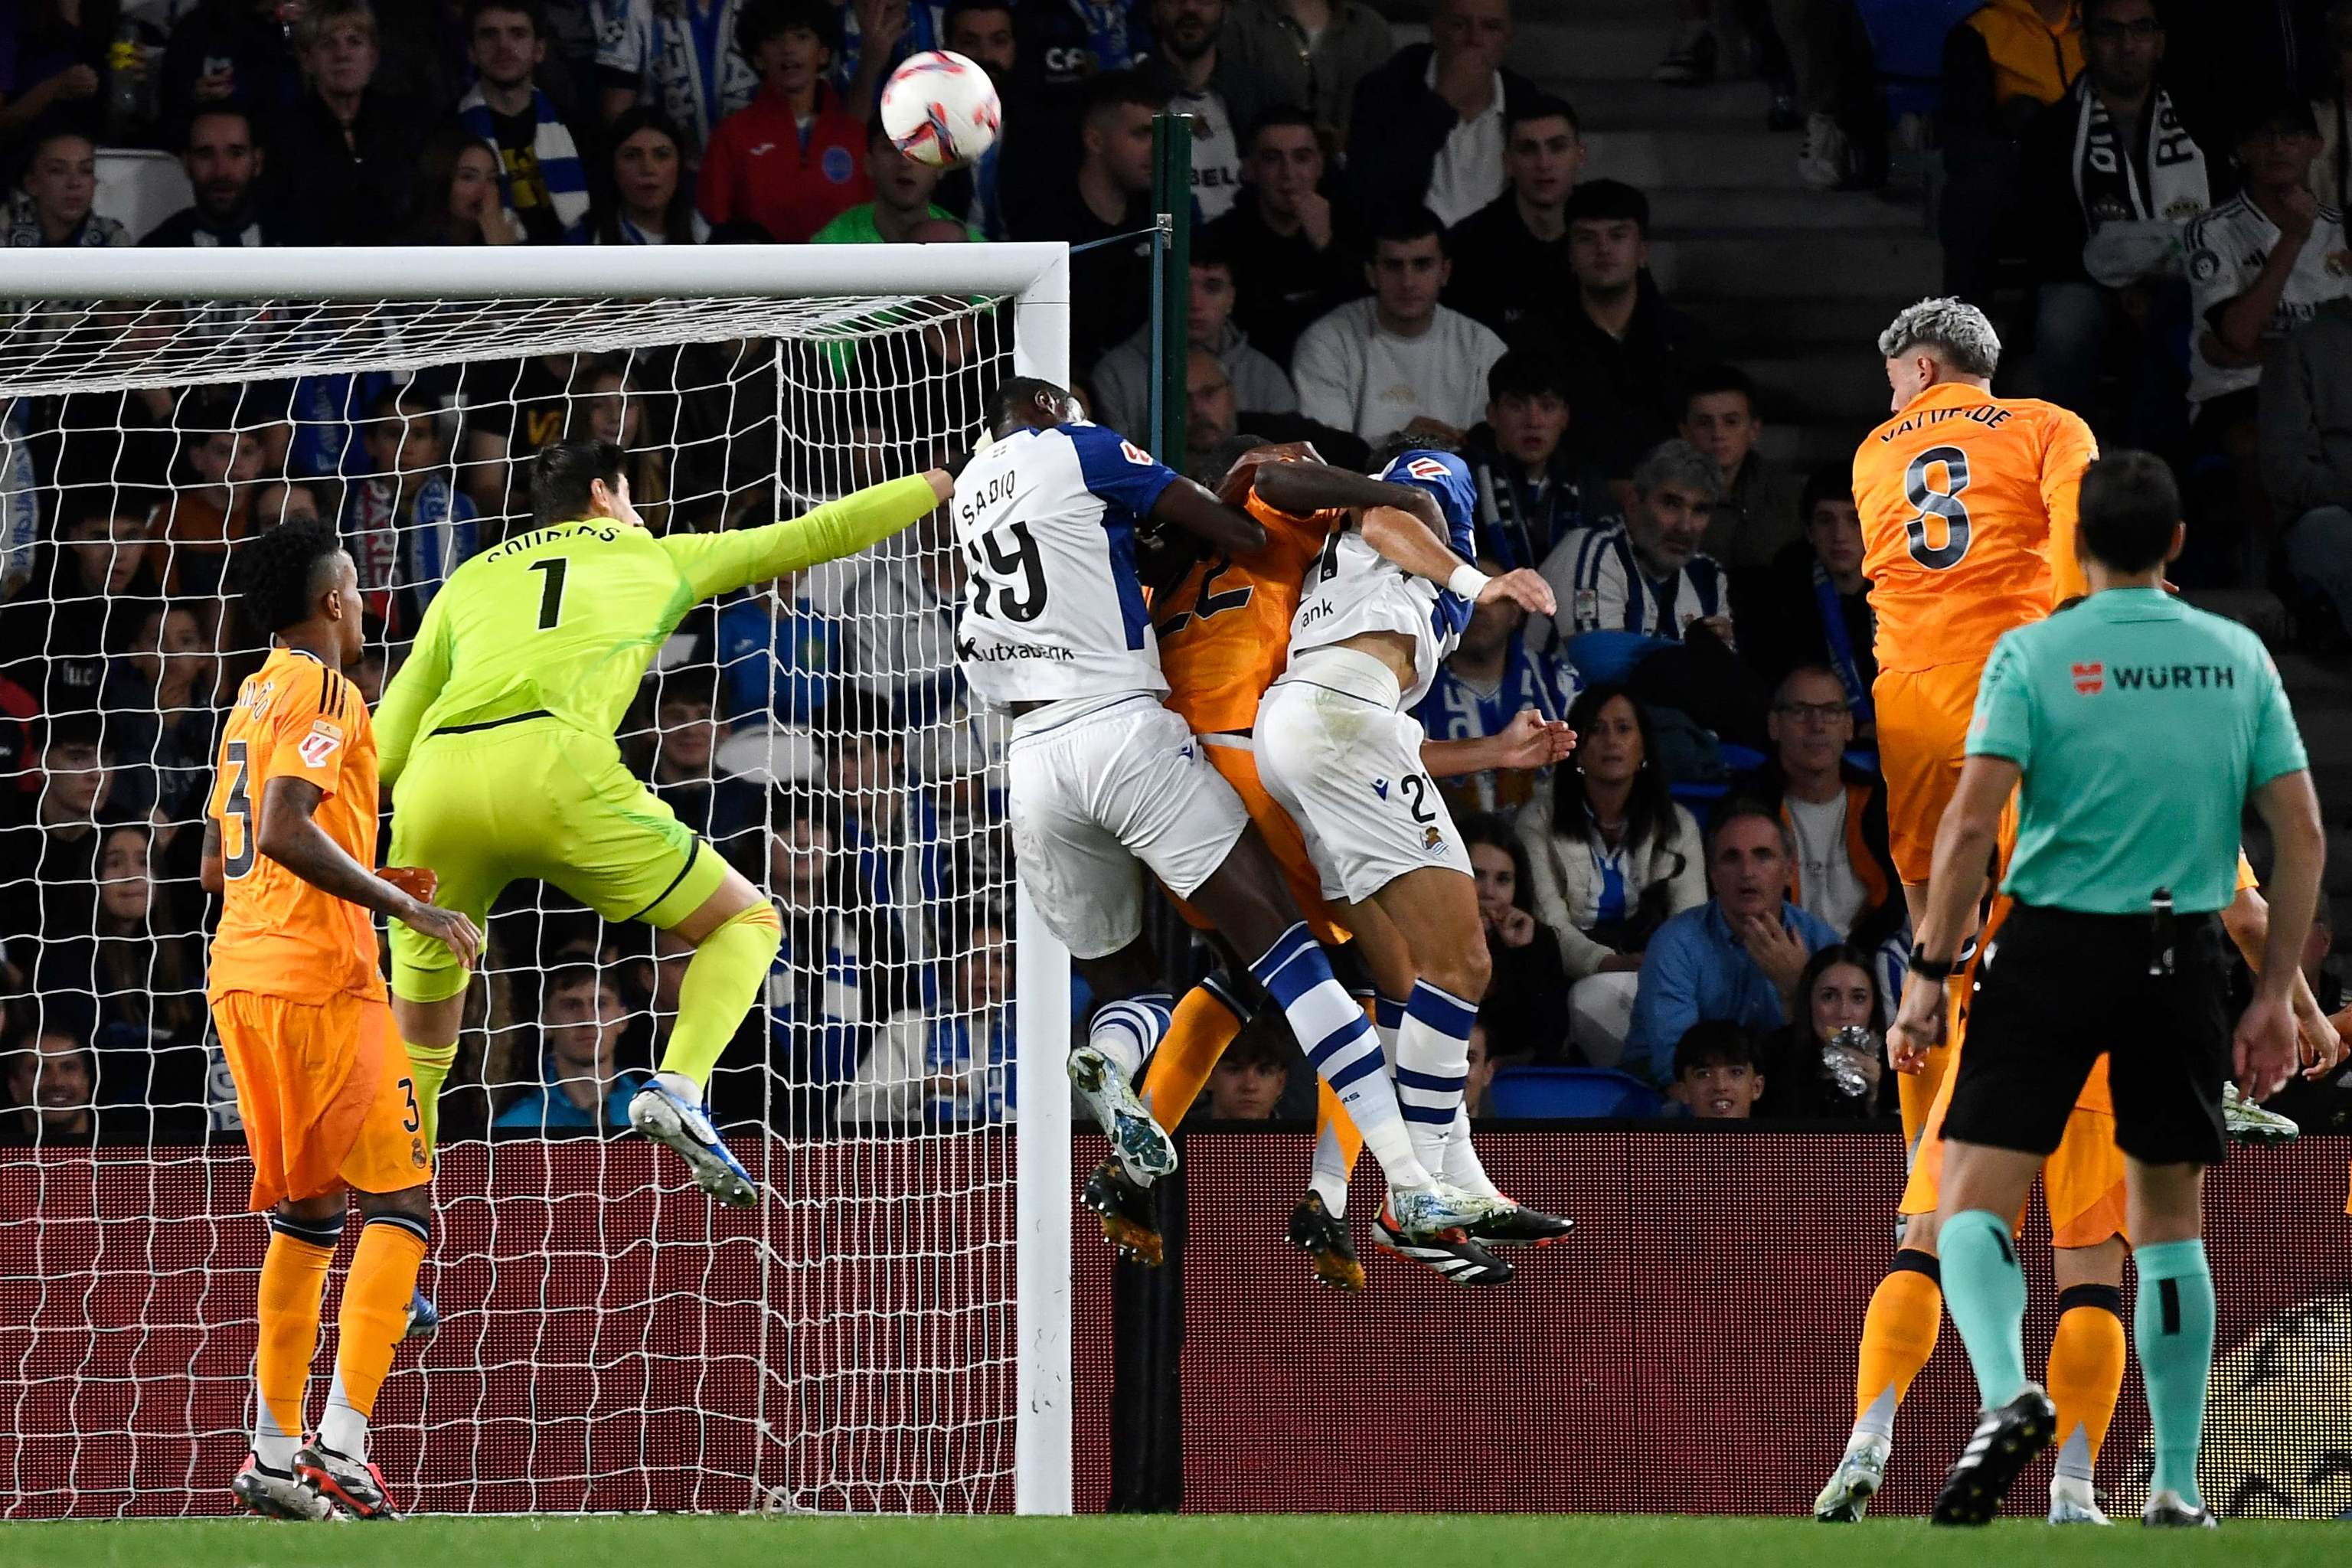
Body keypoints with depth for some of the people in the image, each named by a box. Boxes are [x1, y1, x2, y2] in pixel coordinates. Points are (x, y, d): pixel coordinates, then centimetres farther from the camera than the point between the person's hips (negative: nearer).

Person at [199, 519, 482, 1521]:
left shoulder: (252, 699, 19)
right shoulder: (324, 694, -9)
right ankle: (341, 1444, -19)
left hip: (242, 982, 9)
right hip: (317, 983, -9)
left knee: (306, 1214, 15)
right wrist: (403, 906, -20)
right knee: (401, 1201, -8)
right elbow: (285, 831, -23)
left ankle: (275, 1453, 13)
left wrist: (370, 885, 25)